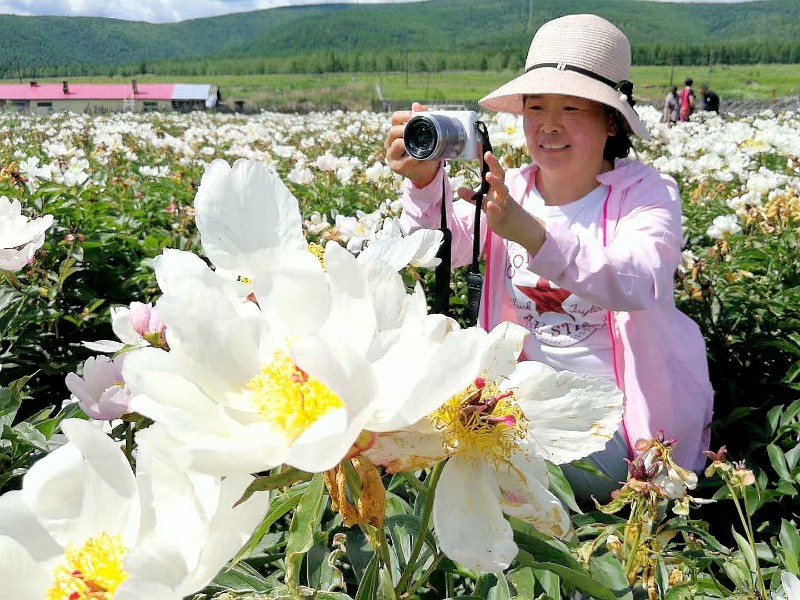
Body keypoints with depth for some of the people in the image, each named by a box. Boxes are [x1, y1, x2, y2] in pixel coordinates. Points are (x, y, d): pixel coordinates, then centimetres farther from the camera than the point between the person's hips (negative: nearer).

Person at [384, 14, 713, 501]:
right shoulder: (509, 191, 0)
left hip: (626, 408, -4)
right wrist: (424, 183, -37)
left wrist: (534, 233, -51)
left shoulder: (647, 193, -13)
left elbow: (638, 285, -35)